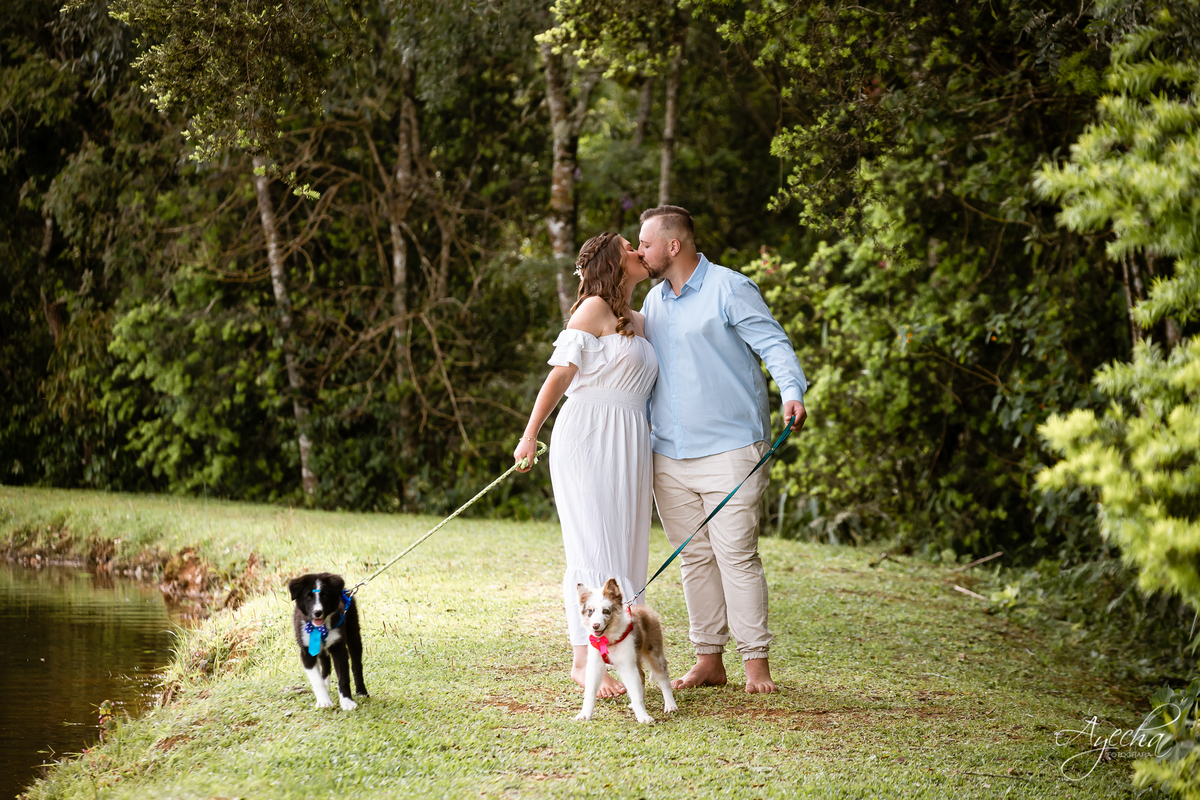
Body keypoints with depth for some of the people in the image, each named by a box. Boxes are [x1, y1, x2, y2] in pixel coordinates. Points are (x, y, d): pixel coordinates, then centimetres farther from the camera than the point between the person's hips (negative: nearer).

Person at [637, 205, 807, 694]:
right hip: (669, 455, 7)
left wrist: (792, 392, -27)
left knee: (736, 555, -9)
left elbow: (774, 343, -10)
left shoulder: (729, 289, -4)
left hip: (729, 449, -7)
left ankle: (757, 662, -4)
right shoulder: (654, 301, 18)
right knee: (694, 558, 7)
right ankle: (709, 659, 13)